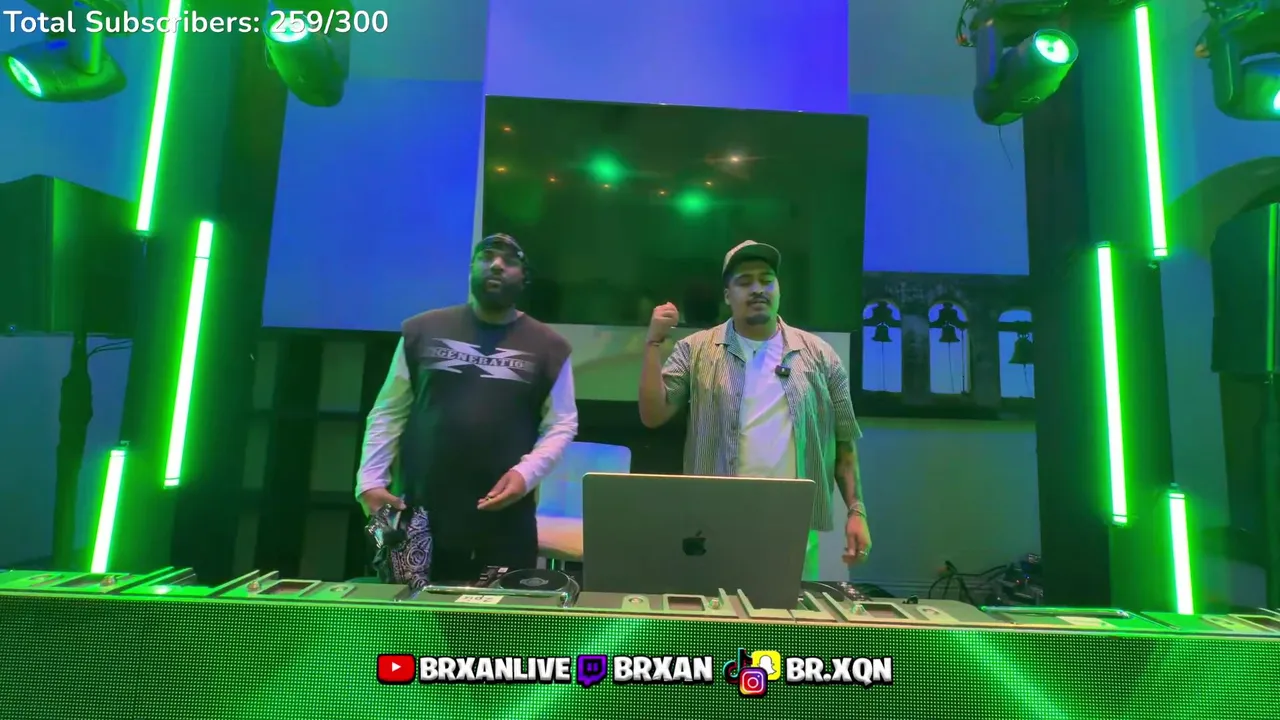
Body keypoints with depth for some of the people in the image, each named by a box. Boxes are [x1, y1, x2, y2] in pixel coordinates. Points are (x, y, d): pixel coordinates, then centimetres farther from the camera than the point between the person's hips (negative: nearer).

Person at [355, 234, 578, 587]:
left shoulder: (548, 347, 4)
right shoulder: (421, 330, 8)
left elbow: (561, 424, 4)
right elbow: (389, 412, 10)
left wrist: (526, 473, -11)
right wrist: (370, 480, 1)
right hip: (420, 514, 1)